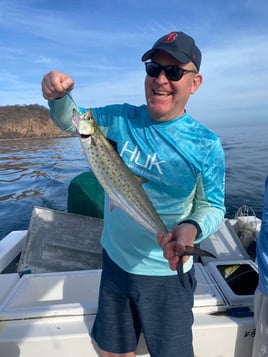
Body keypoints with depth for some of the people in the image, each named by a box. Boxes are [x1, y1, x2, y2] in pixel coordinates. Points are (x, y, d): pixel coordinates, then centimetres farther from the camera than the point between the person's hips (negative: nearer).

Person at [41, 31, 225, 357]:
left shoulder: (206, 144, -15)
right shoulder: (122, 120, -7)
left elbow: (212, 207, -10)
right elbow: (69, 121, 3)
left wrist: (192, 228, -32)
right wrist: (59, 95, -19)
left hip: (165, 273, -3)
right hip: (115, 262, 4)